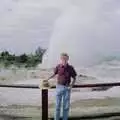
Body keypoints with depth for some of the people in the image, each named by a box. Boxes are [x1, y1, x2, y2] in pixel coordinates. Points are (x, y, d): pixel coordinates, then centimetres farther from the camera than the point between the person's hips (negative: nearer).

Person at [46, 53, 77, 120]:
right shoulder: (58, 67, -5)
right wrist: (47, 79, 9)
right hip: (59, 87, 1)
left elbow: (74, 78, 0)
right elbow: (54, 74, 13)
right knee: (58, 104, 8)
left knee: (66, 104, 8)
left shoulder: (70, 68, -8)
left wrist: (71, 85, -12)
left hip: (67, 88, 0)